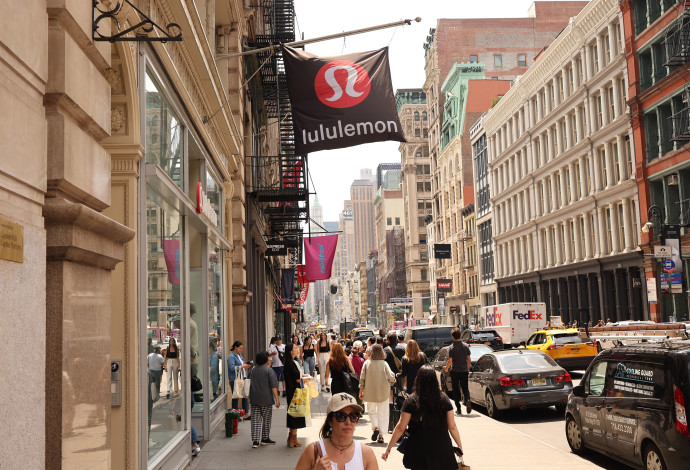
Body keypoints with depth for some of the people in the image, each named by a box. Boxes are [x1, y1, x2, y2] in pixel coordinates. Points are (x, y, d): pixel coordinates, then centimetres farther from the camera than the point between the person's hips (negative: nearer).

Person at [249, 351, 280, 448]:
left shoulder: (254, 370, 6)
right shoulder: (269, 370, -10)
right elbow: (273, 386, -13)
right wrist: (277, 399, -12)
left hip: (254, 399, 4)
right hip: (266, 399, -4)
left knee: (256, 419, 4)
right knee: (266, 419, 11)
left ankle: (255, 440, -2)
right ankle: (265, 439, 20)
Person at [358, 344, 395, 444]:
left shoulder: (367, 363, -5)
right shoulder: (384, 364, -8)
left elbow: (362, 378, -3)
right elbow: (391, 377, -15)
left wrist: (361, 392, 6)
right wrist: (390, 382, 9)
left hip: (370, 393, 1)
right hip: (383, 393, 0)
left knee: (372, 411, 17)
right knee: (382, 413, 10)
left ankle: (375, 427, -7)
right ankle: (380, 435, 8)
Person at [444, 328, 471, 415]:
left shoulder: (452, 348, -13)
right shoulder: (465, 346, -1)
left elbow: (450, 361, -15)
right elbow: (469, 359, 4)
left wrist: (446, 368, 4)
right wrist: (468, 368, 18)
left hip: (455, 371, -3)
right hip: (464, 371, 3)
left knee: (456, 390, 8)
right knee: (465, 388, 12)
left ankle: (458, 408, 9)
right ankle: (467, 401, -16)